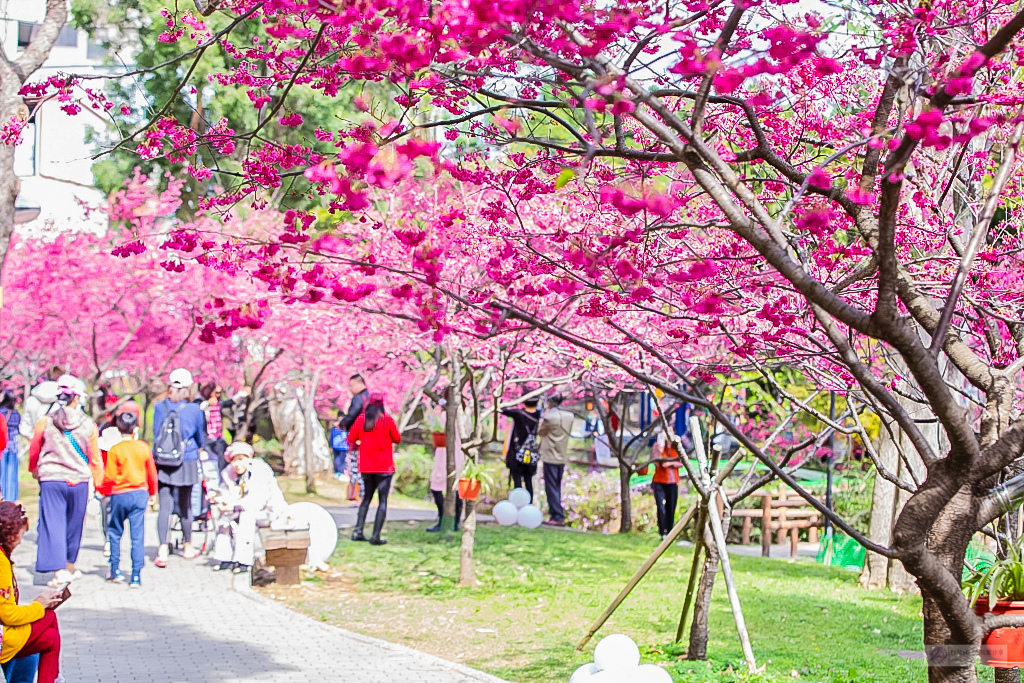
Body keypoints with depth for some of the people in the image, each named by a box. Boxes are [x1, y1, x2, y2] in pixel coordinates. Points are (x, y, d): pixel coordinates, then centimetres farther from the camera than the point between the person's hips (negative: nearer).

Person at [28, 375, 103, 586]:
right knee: (73, 526, 16)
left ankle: (60, 570, -11)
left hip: (51, 481, -1)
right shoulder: (88, 425, -5)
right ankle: (70, 567, 29)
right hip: (79, 481, 1)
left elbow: (33, 452, 11)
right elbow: (95, 459, 1)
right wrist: (99, 484, 14)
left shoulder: (45, 423, -4)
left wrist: (34, 470, 32)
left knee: (53, 525, 0)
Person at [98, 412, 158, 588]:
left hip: (120, 495, -2)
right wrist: (152, 493, 23)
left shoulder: (115, 450, -9)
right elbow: (151, 473, 8)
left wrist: (102, 491, 12)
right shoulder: (144, 447, 0)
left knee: (114, 532, 16)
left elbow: (109, 476, -7)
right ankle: (136, 576, -1)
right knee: (137, 536, 1)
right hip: (140, 494, 2)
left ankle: (115, 570, 17)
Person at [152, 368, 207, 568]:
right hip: (186, 462, -1)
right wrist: (200, 448, 30)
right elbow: (201, 437, 9)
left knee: (164, 507, -2)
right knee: (185, 505, 13)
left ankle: (163, 550, -12)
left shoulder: (159, 407, -3)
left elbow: (156, 434, 10)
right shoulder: (194, 409, -6)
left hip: (162, 462, 1)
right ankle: (188, 547, 27)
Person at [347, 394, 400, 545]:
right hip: (384, 467, -4)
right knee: (382, 500, -1)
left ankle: (358, 531, 9)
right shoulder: (387, 419, -8)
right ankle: (376, 536, -10)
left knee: (366, 498, 18)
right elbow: (397, 439, 1)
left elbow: (351, 440, 5)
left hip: (366, 467, 4)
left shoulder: (361, 419, -1)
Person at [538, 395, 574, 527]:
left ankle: (558, 517, -7)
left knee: (551, 488, -3)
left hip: (550, 457, -7)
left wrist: (542, 418, 9)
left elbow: (540, 432, -4)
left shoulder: (549, 417, -17)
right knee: (557, 487, 19)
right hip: (563, 457, 7)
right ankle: (554, 511, 29)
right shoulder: (570, 416, 2)